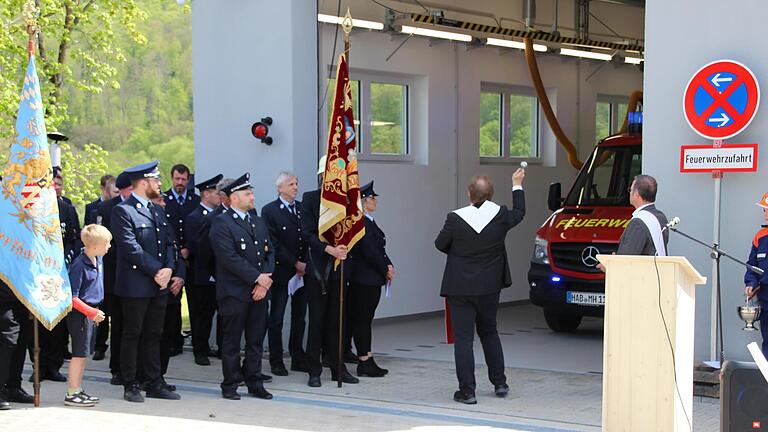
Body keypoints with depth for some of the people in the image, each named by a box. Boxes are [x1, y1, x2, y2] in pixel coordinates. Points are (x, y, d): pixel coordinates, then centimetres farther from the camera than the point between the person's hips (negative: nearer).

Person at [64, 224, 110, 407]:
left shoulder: (98, 260, 6)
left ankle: (78, 389, 24)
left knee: (84, 354, 14)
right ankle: (72, 394, 4)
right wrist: (92, 312, -19)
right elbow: (72, 298, -20)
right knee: (79, 353, -4)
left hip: (91, 313, 9)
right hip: (80, 314, -9)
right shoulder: (79, 265, -21)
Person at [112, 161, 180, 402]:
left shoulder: (157, 211, 16)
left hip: (159, 285, 7)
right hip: (135, 286, -7)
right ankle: (131, 386, 8)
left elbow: (169, 243, 13)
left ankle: (154, 383, 18)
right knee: (132, 335, 1)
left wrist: (168, 269, -4)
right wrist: (157, 271, -16)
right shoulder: (122, 211, -9)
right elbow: (131, 248, -17)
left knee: (154, 335, 12)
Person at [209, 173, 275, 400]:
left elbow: (270, 252, 11)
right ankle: (230, 385, 11)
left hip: (259, 293, 6)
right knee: (232, 341, 3)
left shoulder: (258, 222, 16)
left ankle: (254, 383, 17)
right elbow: (230, 258, -17)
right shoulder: (221, 224, -8)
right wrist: (257, 277, -16)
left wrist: (265, 281, -4)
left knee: (256, 340, 10)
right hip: (234, 293, -6)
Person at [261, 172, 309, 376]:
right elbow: (273, 244, -10)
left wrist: (305, 264, -5)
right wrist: (295, 264, -12)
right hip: (281, 272, -5)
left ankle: (298, 358, 19)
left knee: (300, 317, 10)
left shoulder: (303, 208, 11)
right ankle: (276, 361, 9)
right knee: (276, 318, 3)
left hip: (303, 270, 5)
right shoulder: (269, 211, -5)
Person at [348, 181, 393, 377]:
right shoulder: (362, 223, -16)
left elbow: (379, 249, 16)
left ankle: (366, 359, 16)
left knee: (364, 319, 12)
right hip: (364, 279, -10)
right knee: (362, 319, -4)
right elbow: (369, 251, -20)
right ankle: (365, 362, 0)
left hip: (373, 279, 10)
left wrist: (388, 266, 2)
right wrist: (385, 270, -10)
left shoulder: (369, 222, 15)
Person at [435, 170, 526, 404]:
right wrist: (517, 186, 28)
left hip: (459, 288, -4)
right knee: (489, 333, 21)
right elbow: (519, 213, 14)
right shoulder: (500, 215, -9)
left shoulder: (455, 219, -17)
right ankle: (499, 383, 25)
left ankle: (467, 390, -3)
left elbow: (440, 244, -1)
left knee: (463, 338, 0)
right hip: (490, 287, 4)